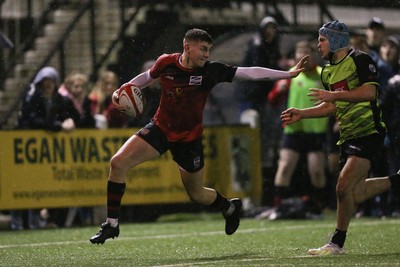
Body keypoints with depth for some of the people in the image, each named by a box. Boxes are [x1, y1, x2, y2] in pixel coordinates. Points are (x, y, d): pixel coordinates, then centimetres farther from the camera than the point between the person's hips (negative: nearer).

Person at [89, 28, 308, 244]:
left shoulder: (211, 71, -16)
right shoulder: (166, 63, -11)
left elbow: (250, 73, -16)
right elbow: (148, 76, 12)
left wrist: (288, 74, -20)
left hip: (189, 138, -2)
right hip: (160, 127, 2)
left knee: (197, 194, 9)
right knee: (118, 162, -17)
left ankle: (230, 208, 44)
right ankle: (111, 224, -6)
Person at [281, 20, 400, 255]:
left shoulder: (360, 60, -9)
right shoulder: (328, 71, 16)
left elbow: (370, 92, -22)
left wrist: (334, 95, -27)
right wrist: (302, 113, 13)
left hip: (368, 133, -9)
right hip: (348, 136, 9)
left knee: (344, 187, -17)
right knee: (355, 193, 11)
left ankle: (337, 244, -7)